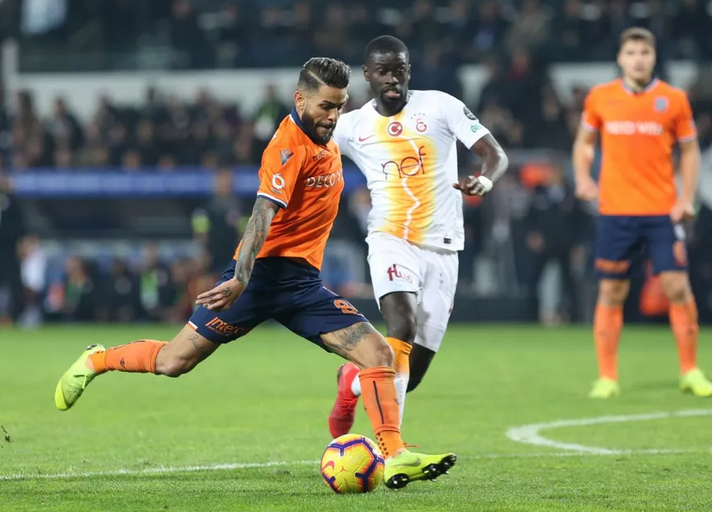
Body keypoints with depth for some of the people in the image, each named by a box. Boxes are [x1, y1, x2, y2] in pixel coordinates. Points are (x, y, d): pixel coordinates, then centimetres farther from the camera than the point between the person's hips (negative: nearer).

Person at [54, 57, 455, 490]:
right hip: (265, 273, -8)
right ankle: (95, 361, 24)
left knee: (379, 354, -8)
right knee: (174, 362, -2)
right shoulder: (289, 146, -15)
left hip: (303, 282, 8)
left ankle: (394, 457, -11)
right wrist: (240, 279, -35)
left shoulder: (326, 142, 12)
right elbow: (263, 215, -26)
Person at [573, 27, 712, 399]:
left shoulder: (673, 99, 1)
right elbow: (584, 142, 17)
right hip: (615, 211, 1)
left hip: (662, 211, -1)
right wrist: (583, 178, -1)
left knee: (678, 287, -6)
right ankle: (606, 378, 7)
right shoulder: (600, 98, 3)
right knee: (611, 292, 1)